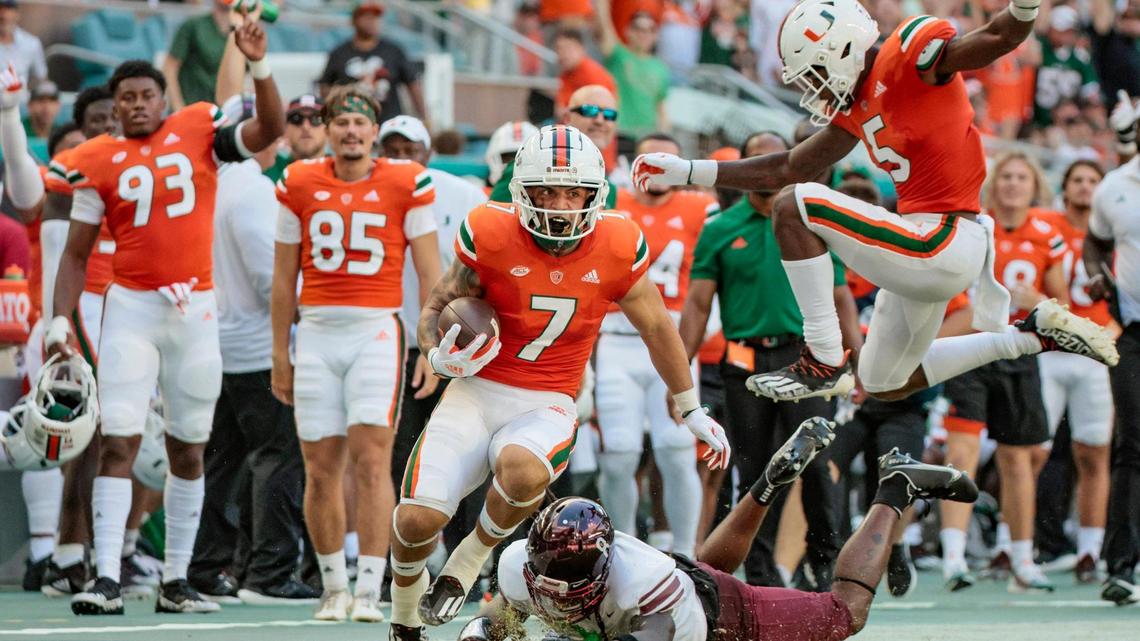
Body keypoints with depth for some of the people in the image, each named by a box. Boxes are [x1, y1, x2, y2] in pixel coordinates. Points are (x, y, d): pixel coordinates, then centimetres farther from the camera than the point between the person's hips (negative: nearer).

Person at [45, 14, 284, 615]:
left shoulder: (198, 130, 3)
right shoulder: (100, 161, 2)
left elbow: (268, 131, -7)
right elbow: (77, 252, 4)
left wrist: (258, 66, -19)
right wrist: (60, 318, -6)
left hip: (195, 307, 2)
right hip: (132, 306, -2)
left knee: (188, 449, 9)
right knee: (118, 442, -11)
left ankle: (175, 582, 17)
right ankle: (106, 579, -14)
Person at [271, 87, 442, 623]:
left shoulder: (406, 185, 2)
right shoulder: (299, 185, 8)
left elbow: (429, 274, 4)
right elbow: (284, 278, 14)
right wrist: (280, 354, 14)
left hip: (377, 331, -2)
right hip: (317, 332, 2)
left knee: (371, 458, -12)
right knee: (321, 468, 2)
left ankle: (369, 590, -11)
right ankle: (333, 586, 15)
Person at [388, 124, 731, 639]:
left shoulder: (617, 249, -5)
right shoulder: (491, 236, -10)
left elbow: (657, 330, 12)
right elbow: (435, 311, 3)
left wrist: (692, 412, 22)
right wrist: (441, 357, -20)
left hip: (547, 405, 0)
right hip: (478, 392, 0)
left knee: (524, 472, -37)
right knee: (417, 519, -18)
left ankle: (468, 563, -6)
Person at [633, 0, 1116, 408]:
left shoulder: (908, 54, -12)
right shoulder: (858, 107, 15)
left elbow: (998, 39, -25)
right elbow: (790, 169, 22)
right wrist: (687, 172, 21)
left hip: (943, 242, -11)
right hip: (929, 250, 11)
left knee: (794, 208, -17)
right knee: (884, 386, 25)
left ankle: (825, 362, -14)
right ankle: (1035, 335, 23)